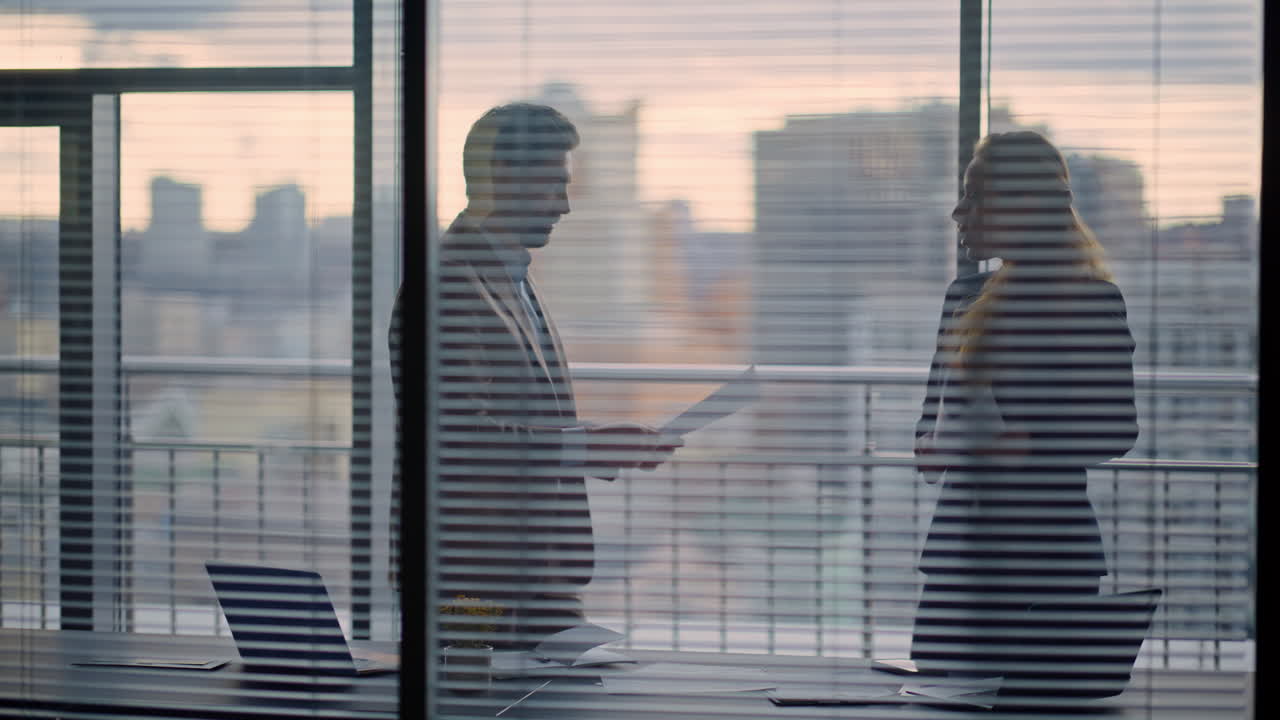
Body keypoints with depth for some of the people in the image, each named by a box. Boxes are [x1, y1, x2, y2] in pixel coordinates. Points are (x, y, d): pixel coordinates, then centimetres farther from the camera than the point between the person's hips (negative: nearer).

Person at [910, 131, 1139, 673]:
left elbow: (1116, 429, -8)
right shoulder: (966, 298, 16)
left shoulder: (1094, 301, -3)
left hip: (1048, 547, -5)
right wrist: (933, 446, -2)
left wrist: (1022, 445, -19)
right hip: (961, 546, 5)